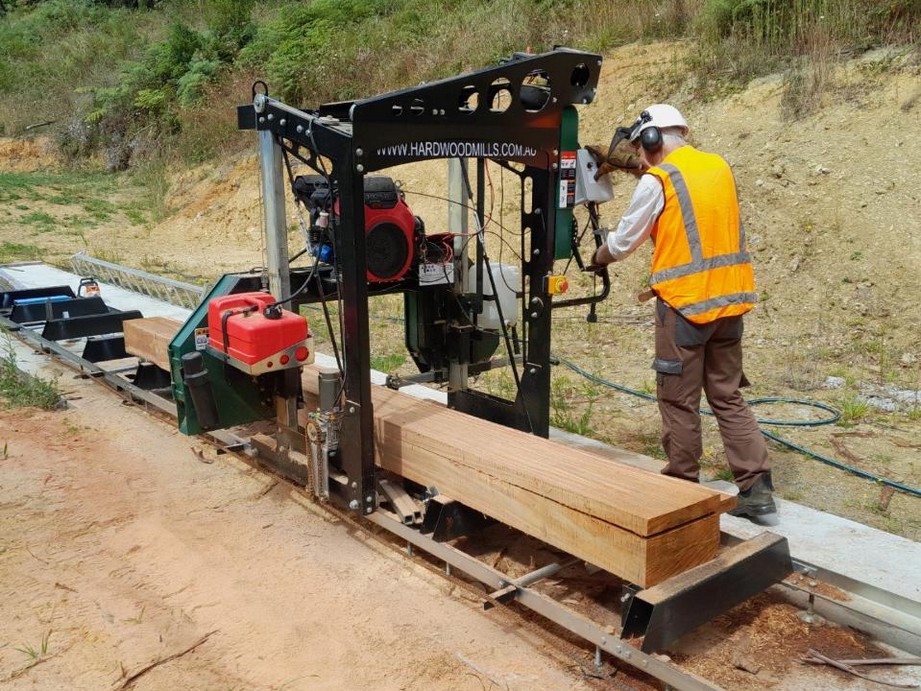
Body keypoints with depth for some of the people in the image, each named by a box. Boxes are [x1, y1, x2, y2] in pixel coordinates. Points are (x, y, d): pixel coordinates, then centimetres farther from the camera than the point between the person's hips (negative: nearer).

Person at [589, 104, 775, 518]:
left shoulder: (657, 180, -9)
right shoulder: (720, 167, 10)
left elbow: (623, 241, 0)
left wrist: (597, 258, 19)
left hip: (686, 303, -6)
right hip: (730, 297, 7)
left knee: (679, 400, 7)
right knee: (727, 395, 13)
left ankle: (684, 483, 18)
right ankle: (756, 486, 11)